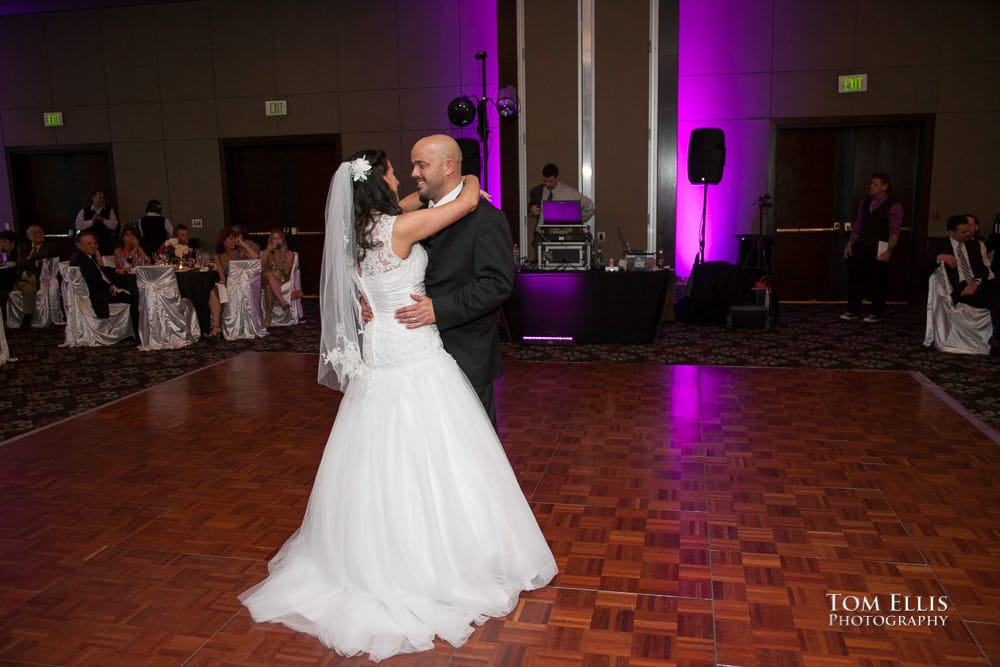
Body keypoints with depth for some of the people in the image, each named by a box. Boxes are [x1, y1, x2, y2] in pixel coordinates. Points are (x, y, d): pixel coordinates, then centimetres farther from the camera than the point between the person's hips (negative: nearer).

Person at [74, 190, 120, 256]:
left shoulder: (109, 211, 5)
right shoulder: (83, 211, 6)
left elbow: (114, 226, -5)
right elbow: (78, 226, -3)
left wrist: (102, 219, -16)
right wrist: (92, 221, -11)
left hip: (106, 244, 0)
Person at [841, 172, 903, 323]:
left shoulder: (894, 206, -5)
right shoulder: (866, 202, 12)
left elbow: (895, 231, -10)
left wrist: (889, 250, -19)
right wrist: (850, 242, 9)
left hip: (879, 248, -5)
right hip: (861, 245, 5)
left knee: (877, 280, 2)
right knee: (854, 276, 2)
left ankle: (877, 313, 15)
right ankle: (853, 310, 13)